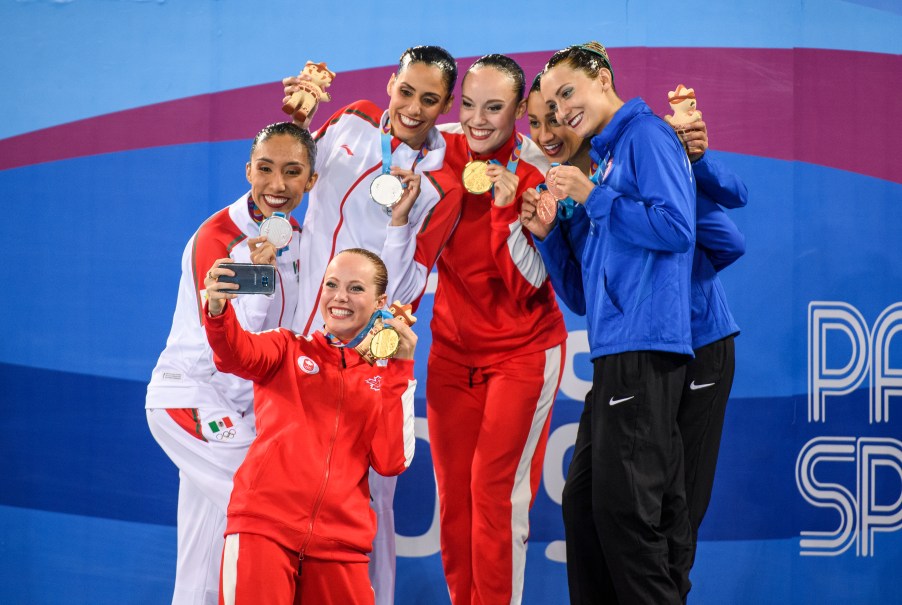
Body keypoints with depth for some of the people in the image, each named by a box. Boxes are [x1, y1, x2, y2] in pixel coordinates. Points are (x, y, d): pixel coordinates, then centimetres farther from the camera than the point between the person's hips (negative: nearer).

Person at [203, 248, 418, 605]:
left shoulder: (387, 378, 14)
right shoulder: (288, 349, 11)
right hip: (264, 526, -2)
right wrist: (218, 309, -33)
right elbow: (236, 354, -12)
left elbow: (392, 463, -1)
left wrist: (400, 369, -3)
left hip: (339, 542, 2)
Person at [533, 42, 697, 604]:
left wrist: (592, 197, -10)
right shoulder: (605, 160, 23)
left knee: (624, 505, -12)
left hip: (644, 347, -10)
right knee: (584, 501, 9)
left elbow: (676, 227, -17)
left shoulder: (646, 136, -2)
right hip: (617, 351, 10)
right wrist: (549, 232, 8)